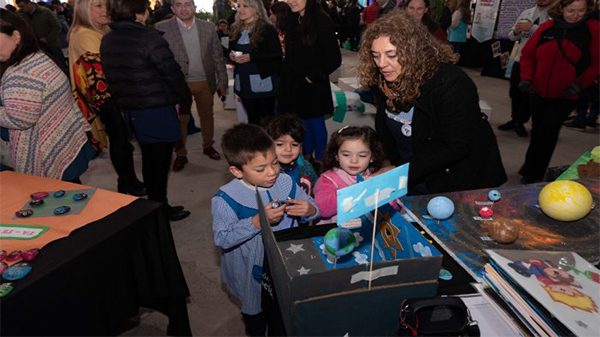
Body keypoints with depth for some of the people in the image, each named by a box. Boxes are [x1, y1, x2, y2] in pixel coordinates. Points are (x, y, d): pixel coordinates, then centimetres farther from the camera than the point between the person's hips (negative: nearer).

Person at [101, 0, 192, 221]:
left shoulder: (107, 40, 6)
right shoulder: (148, 38, -17)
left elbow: (111, 76, 12)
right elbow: (172, 73, -16)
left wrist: (125, 100, 19)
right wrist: (185, 100, -2)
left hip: (129, 109, 7)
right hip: (157, 109, -7)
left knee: (148, 157, 18)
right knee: (160, 159, 5)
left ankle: (154, 204, 29)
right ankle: (161, 208, 17)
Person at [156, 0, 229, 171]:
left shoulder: (208, 27, 2)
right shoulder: (162, 28, -4)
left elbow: (218, 56, 4)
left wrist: (222, 81, 2)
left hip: (205, 81, 2)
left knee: (207, 115, 15)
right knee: (180, 119, 8)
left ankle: (208, 146, 34)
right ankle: (180, 154, 21)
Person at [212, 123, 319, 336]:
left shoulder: (285, 182, -9)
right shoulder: (226, 199, -23)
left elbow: (313, 209, 0)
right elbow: (221, 239, -27)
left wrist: (309, 210, -25)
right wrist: (258, 221, -35)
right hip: (253, 272, -3)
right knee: (256, 316, 23)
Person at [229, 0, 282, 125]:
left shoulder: (267, 29, -8)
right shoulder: (236, 30, 11)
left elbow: (277, 54, -13)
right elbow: (231, 51, 22)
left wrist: (251, 57, -21)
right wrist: (231, 56, -4)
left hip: (263, 82, -6)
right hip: (243, 82, 6)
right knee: (252, 118, 15)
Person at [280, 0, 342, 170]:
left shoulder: (322, 21, -13)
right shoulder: (292, 22, 7)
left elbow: (334, 59, -15)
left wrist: (313, 76, -14)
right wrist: (286, 76, 6)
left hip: (313, 85, -6)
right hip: (294, 84, 6)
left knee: (316, 123, 6)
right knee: (303, 122, 16)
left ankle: (319, 161, 22)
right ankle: (307, 158, 31)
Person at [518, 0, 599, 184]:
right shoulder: (546, 28, 0)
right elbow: (527, 54, 6)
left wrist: (581, 83, -18)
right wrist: (526, 77, -8)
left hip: (565, 97, -3)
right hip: (538, 93, 3)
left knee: (547, 133, -6)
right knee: (537, 132, 14)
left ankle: (532, 174, 6)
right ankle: (532, 172, 30)